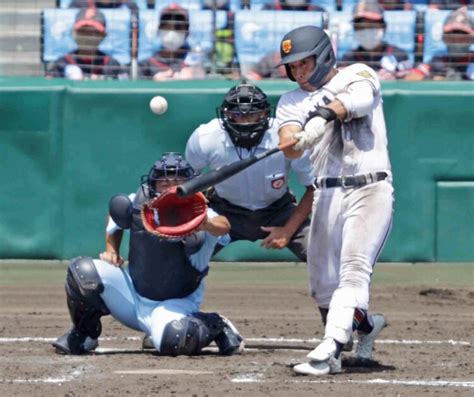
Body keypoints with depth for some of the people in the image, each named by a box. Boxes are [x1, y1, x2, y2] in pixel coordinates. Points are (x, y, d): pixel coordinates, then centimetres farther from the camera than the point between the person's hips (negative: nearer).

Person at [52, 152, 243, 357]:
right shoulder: (138, 203, -7)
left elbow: (223, 226, -44)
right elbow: (115, 219, 17)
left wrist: (207, 225, -66)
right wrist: (111, 251, 2)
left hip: (175, 304, -4)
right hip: (132, 296, 4)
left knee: (171, 340, -39)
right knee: (82, 270, -20)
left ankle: (215, 327, -4)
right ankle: (83, 334, 5)